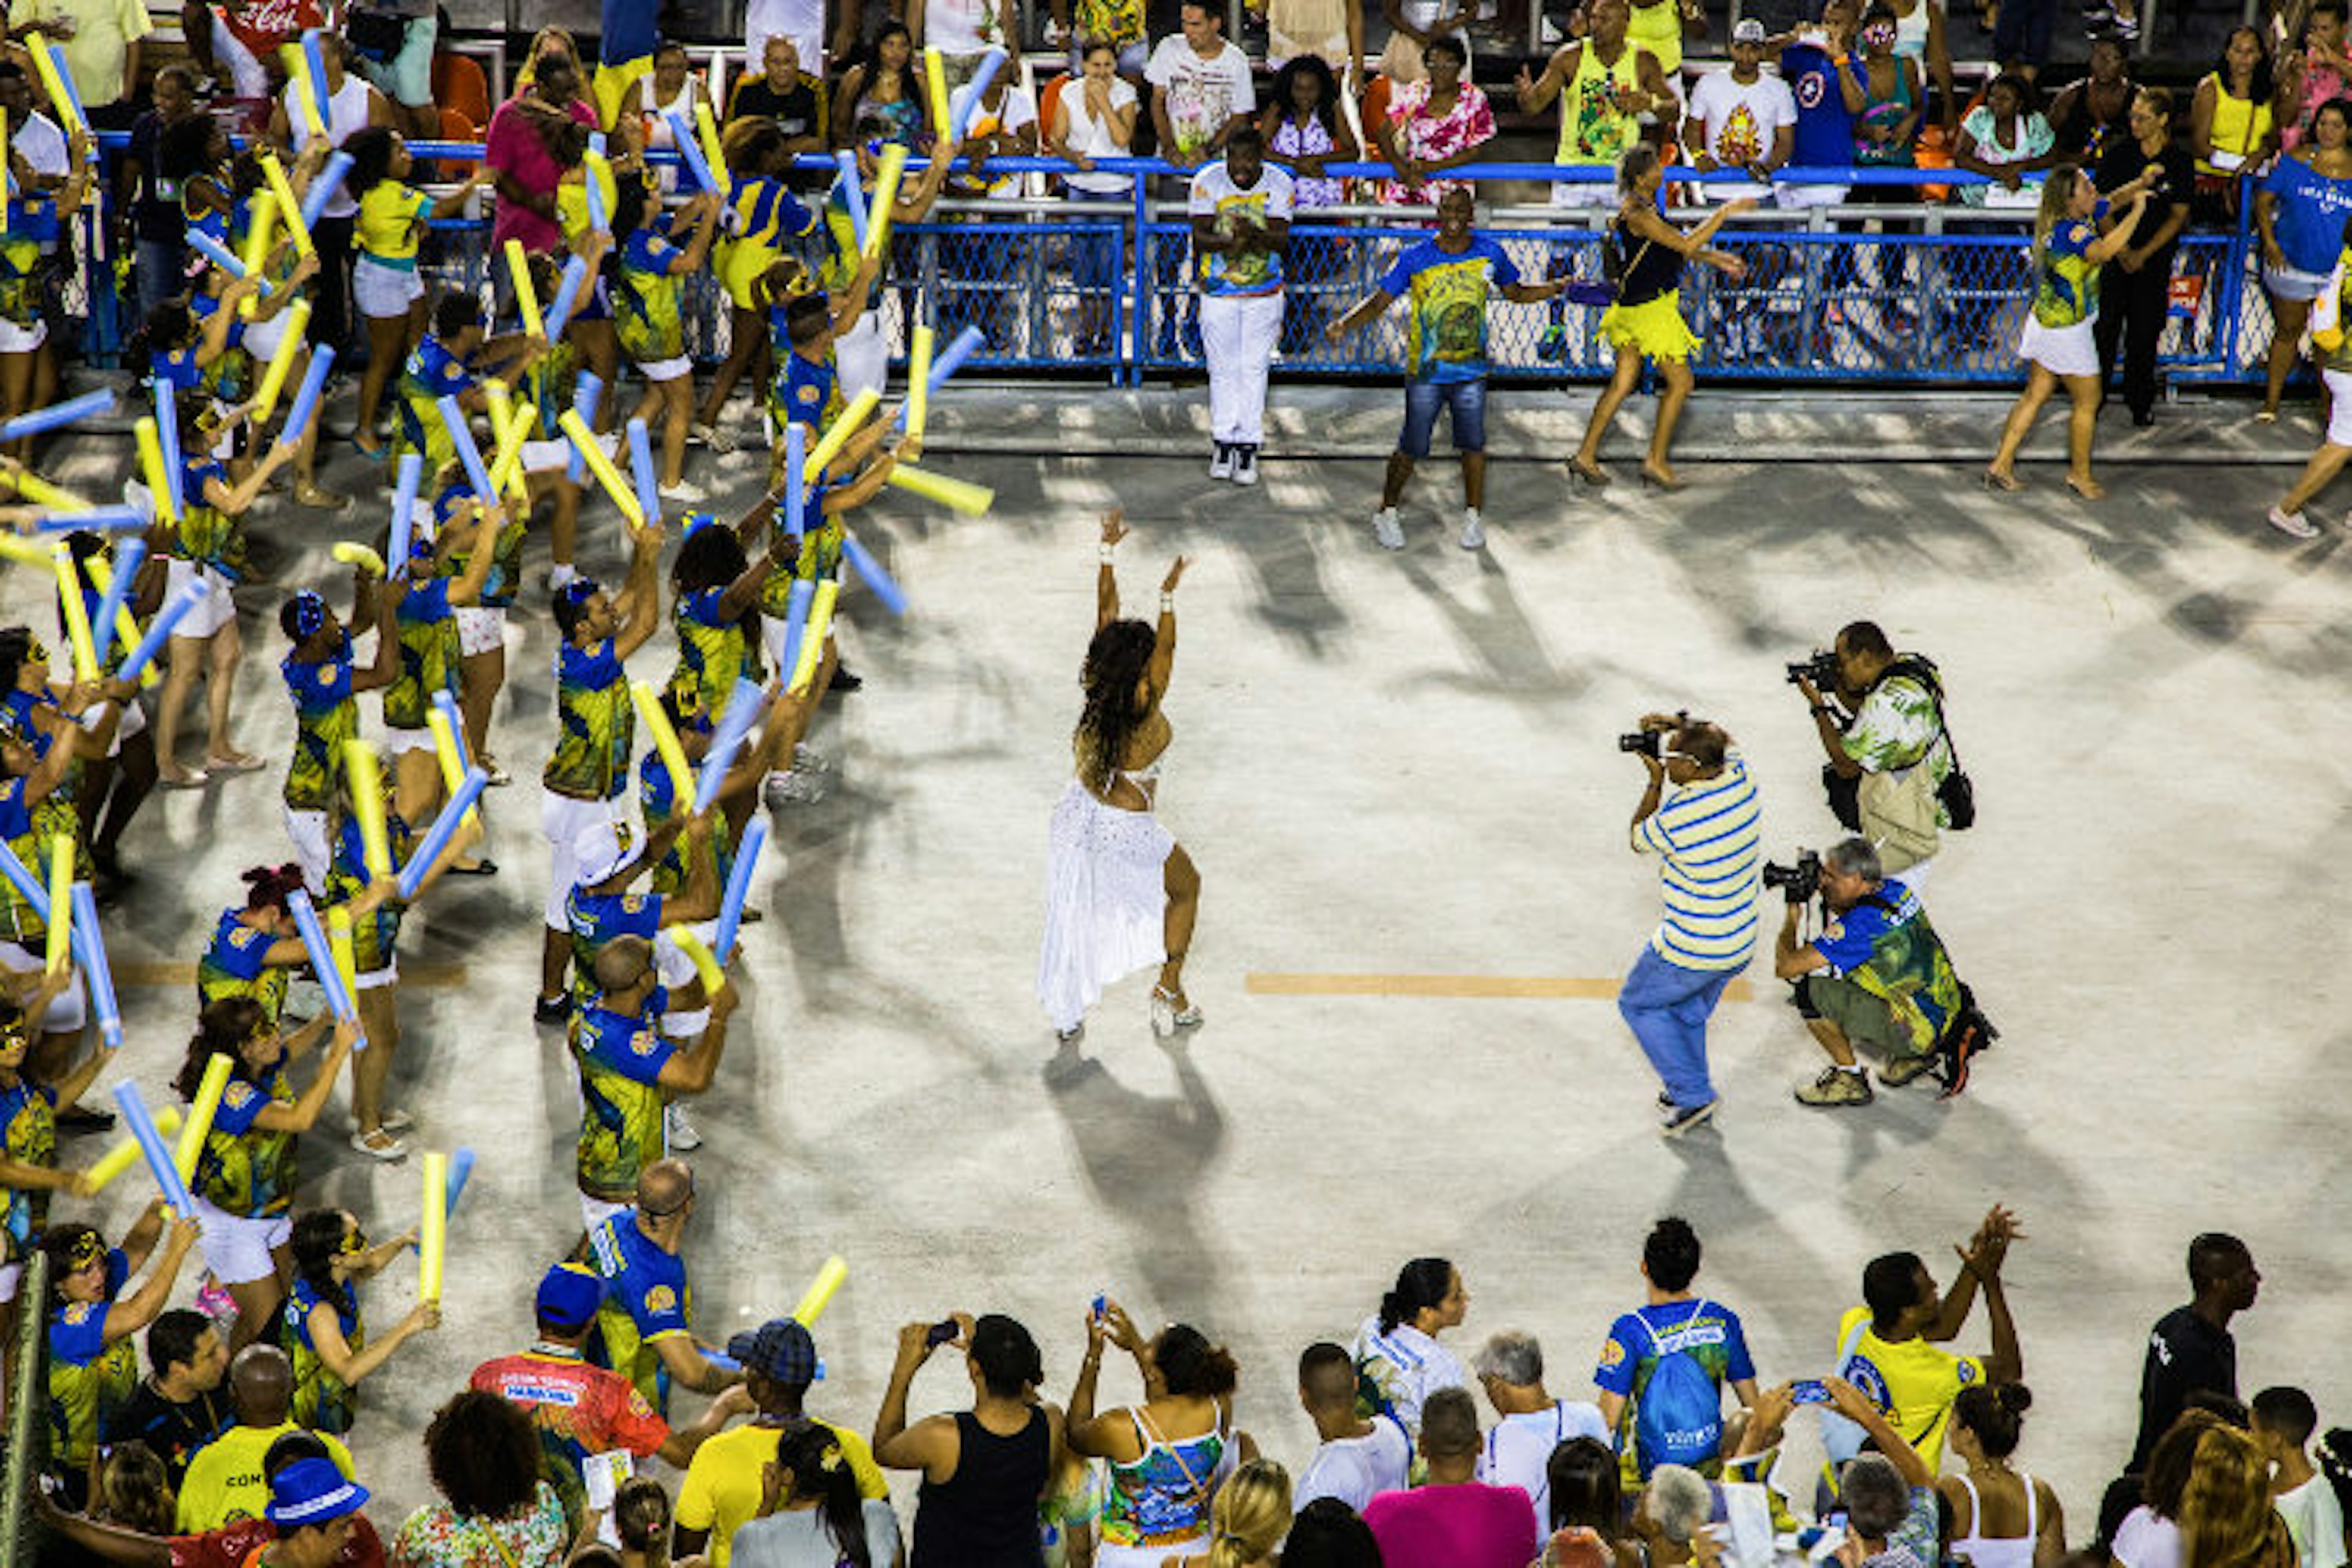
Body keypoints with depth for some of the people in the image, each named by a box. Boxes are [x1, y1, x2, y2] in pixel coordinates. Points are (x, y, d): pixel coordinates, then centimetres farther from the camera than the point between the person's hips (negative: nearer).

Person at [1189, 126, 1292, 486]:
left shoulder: (1278, 183, -9)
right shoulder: (1207, 182, -10)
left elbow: (1282, 242, -15)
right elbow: (1199, 237, -13)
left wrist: (1254, 234, -36)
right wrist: (1227, 243, -33)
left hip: (1263, 294, 0)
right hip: (1218, 292, 0)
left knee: (1254, 369, 2)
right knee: (1222, 369, 7)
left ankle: (1249, 447, 9)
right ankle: (1224, 444, 19)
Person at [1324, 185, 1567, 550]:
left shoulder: (1489, 254, -1)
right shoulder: (1415, 259, -8)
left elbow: (1516, 293, 15)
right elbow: (1379, 302, -5)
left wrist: (1559, 287, 3)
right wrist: (1344, 325, -21)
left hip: (1471, 371, 2)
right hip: (1425, 370, -2)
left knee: (1473, 444, 1)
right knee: (1412, 448, 1)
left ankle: (1474, 517, 18)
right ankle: (1387, 513, 19)